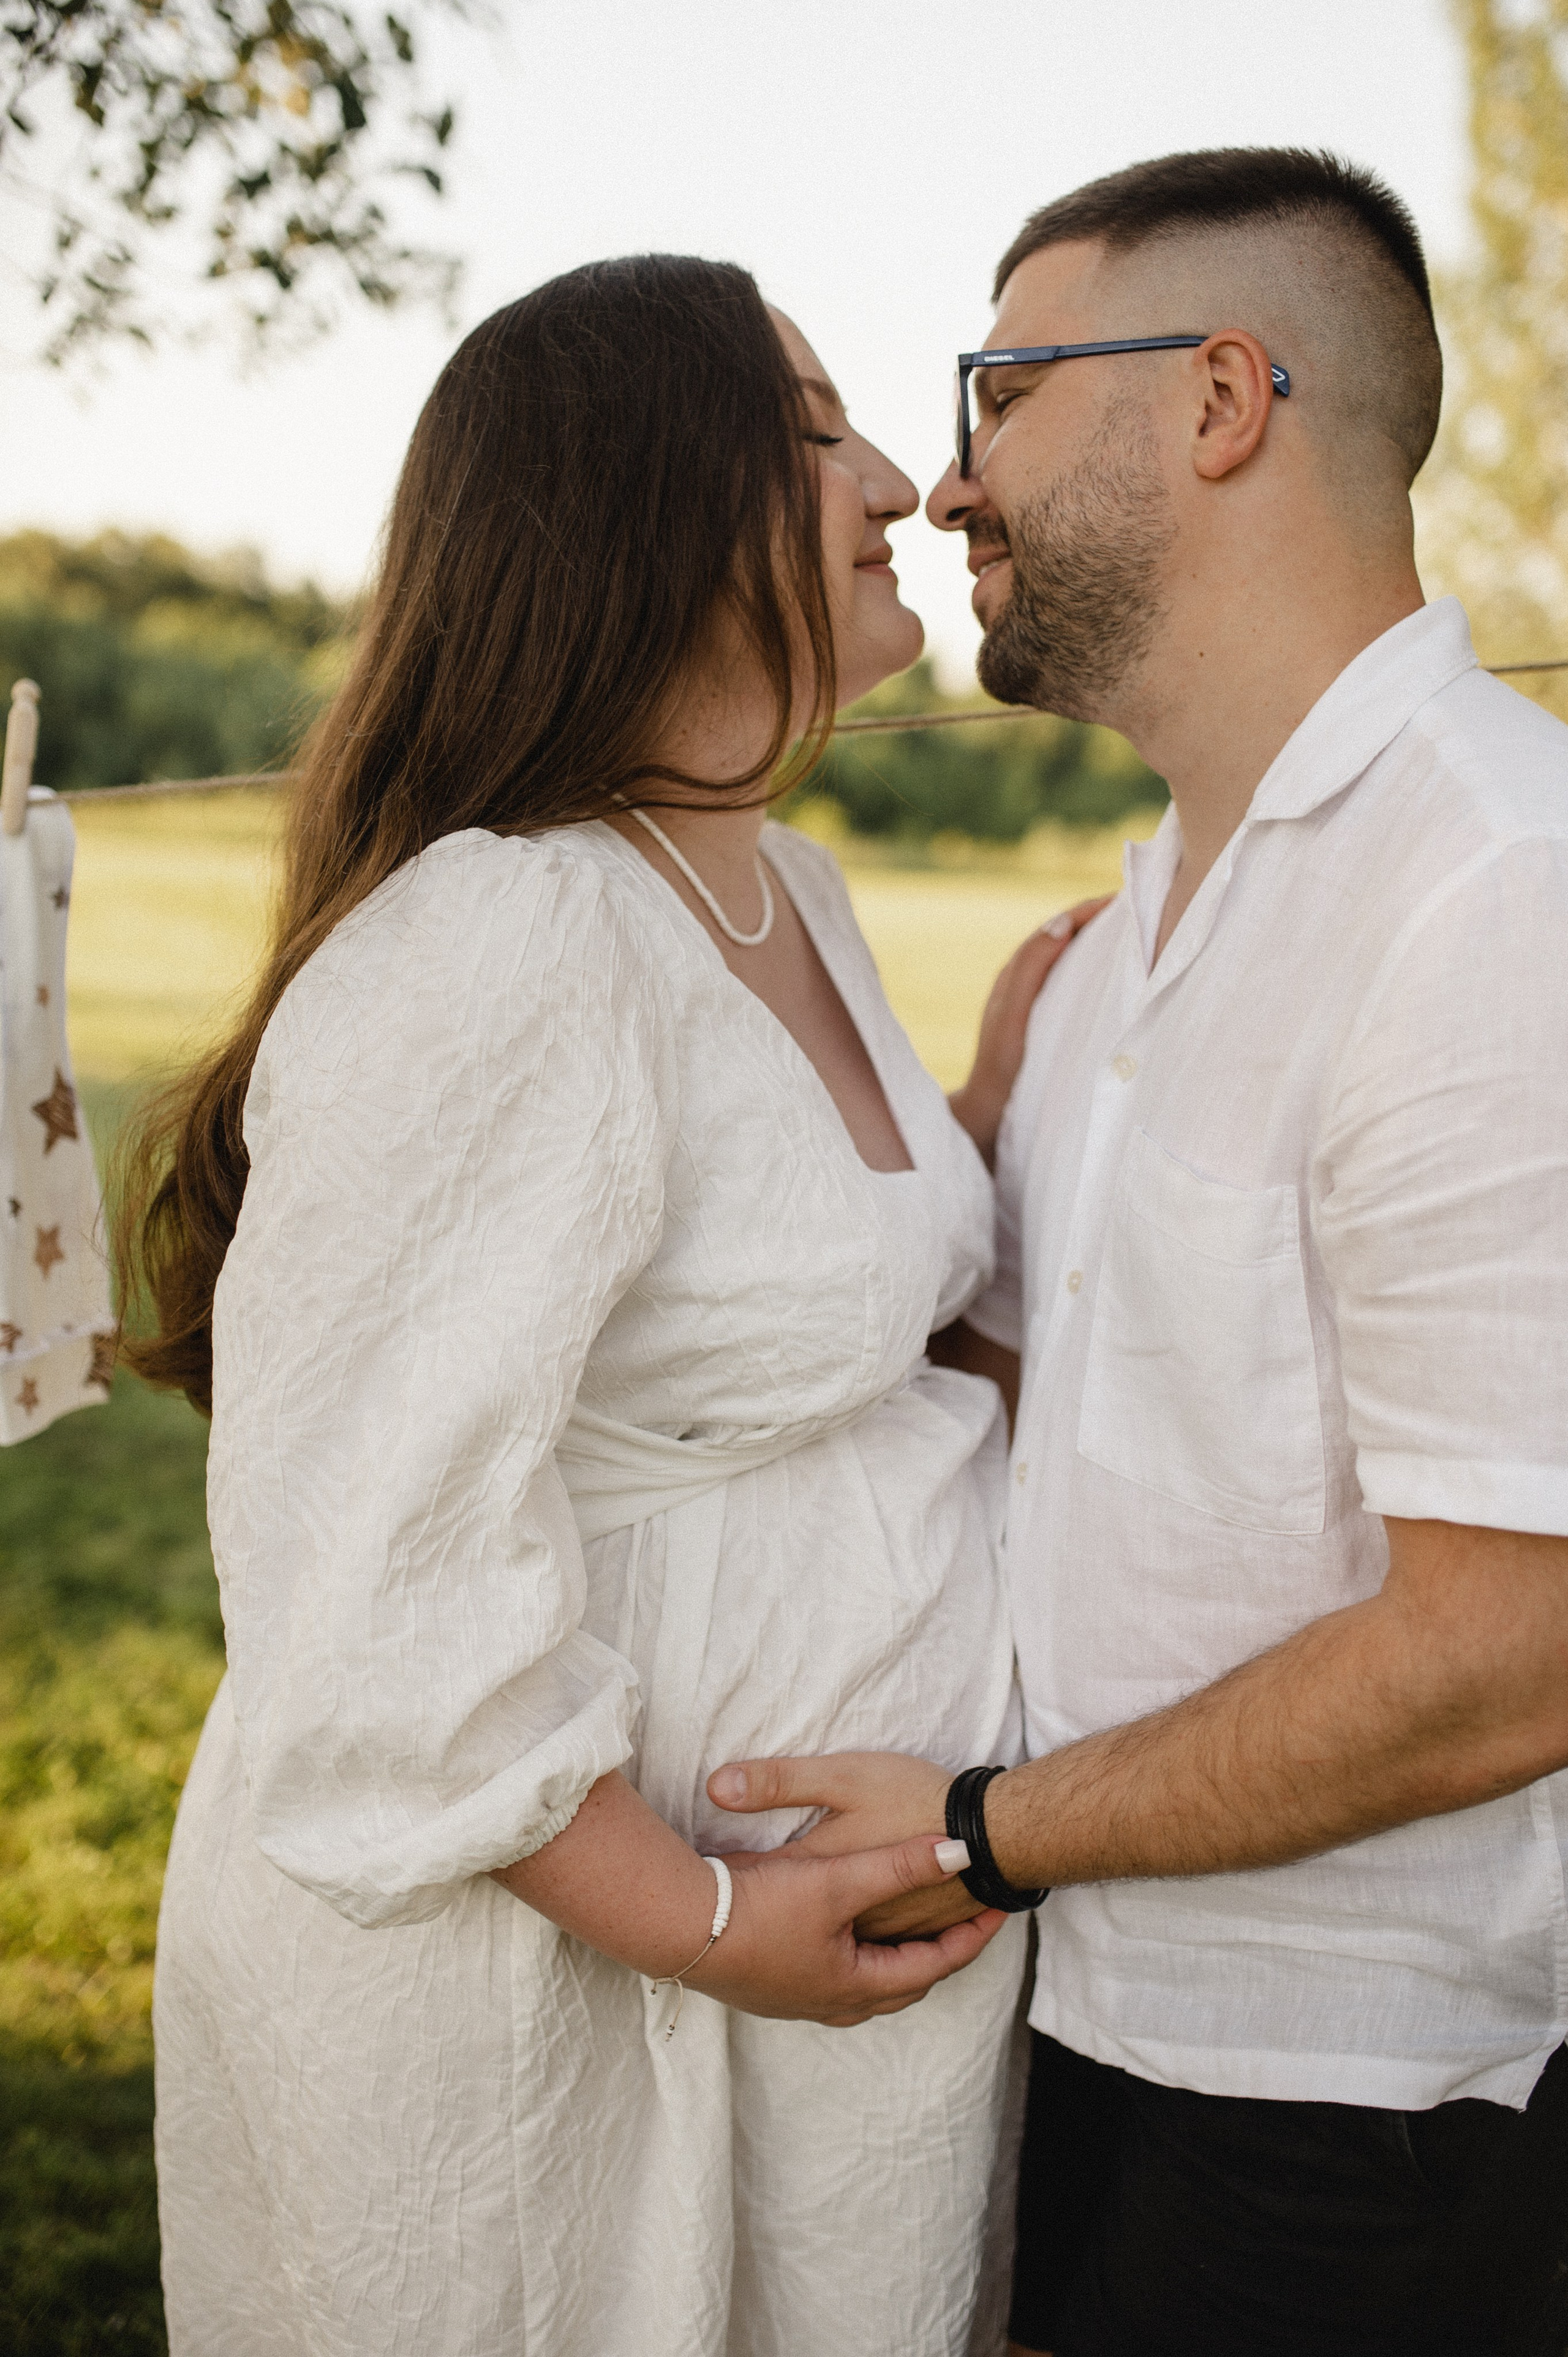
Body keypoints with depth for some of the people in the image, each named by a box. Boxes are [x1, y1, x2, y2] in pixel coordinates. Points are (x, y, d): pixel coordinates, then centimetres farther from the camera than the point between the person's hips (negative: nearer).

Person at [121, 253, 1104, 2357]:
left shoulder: (790, 891, 5)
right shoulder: (494, 947, -26)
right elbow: (368, 1562, -27)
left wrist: (996, 1109, 2)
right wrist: (702, 1923, -19)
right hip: (563, 1927, -9)